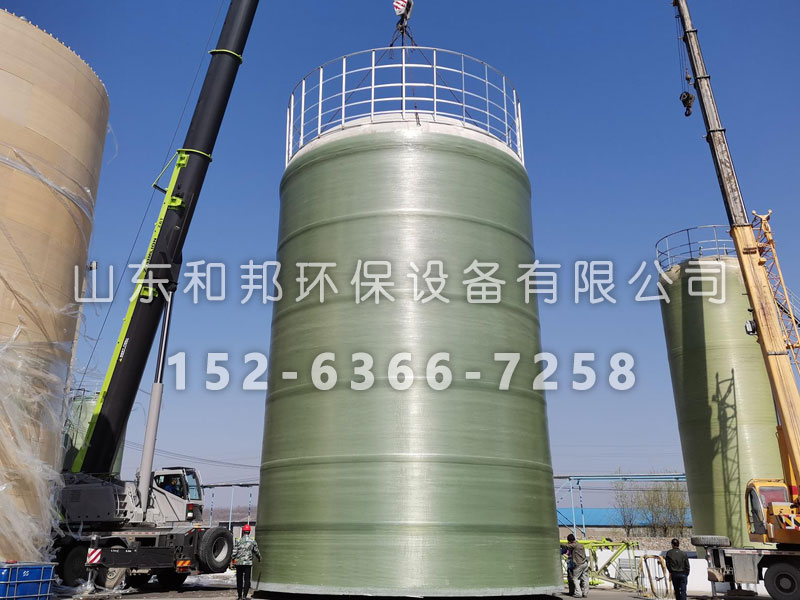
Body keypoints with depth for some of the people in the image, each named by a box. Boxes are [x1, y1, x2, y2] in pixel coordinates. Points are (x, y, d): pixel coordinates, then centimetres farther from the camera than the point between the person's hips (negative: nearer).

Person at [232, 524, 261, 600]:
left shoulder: (239, 541, -2)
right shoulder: (252, 541, 1)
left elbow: (234, 552, -4)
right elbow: (256, 551, 11)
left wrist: (233, 559, 13)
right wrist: (259, 558, 29)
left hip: (239, 563, 0)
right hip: (248, 562, 0)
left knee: (239, 579, 10)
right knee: (247, 579, 3)